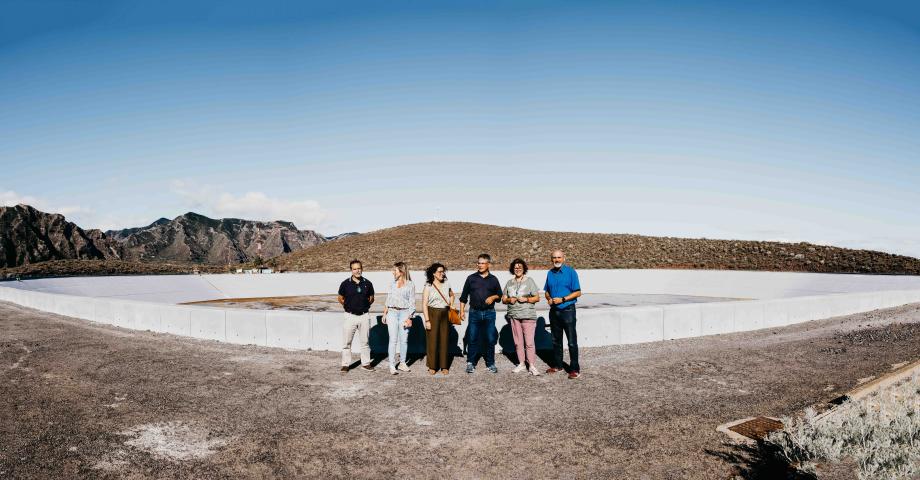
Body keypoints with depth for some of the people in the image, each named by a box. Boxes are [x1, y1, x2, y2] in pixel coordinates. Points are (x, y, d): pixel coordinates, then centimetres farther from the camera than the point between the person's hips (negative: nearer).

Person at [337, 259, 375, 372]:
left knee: (365, 341, 10)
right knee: (346, 342, 2)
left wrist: (364, 306, 6)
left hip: (364, 316, 2)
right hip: (350, 316, -2)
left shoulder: (367, 283, 1)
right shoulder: (346, 283, -4)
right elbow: (340, 298, 9)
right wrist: (349, 307, 7)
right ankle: (345, 364, 13)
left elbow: (371, 298, 14)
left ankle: (365, 363, 20)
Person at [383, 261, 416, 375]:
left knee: (404, 340, 4)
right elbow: (388, 300, 16)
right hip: (392, 312, 2)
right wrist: (384, 314, 12)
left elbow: (412, 303, -3)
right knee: (393, 340, -4)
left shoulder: (410, 285, -1)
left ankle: (402, 363, 16)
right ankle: (392, 365, -3)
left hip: (404, 313, -2)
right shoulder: (393, 283, 11)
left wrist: (409, 318, -9)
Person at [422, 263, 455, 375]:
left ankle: (444, 366, 15)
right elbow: (424, 304, -8)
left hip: (445, 314, 4)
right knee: (432, 340, -1)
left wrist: (451, 306, 14)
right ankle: (432, 367, 10)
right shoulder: (428, 286, -5)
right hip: (433, 314, -4)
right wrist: (427, 320, -13)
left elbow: (452, 295, 29)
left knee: (444, 340, 5)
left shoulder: (446, 284, 8)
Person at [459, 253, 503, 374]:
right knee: (473, 339, 2)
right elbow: (464, 296, 8)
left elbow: (499, 294, 15)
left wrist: (493, 297, -7)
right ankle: (470, 363, 13)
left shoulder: (493, 279, 7)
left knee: (490, 339, 3)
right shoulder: (471, 278, 5)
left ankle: (490, 364, 15)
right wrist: (462, 310, 1)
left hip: (489, 313, 1)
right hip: (474, 313, 0)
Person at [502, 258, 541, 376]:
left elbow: (537, 298, 1)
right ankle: (521, 364, 18)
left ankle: (532, 366, -2)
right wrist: (509, 300, -6)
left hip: (528, 316, -4)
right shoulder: (509, 283, 13)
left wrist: (526, 299, -15)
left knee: (529, 342, -8)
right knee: (518, 342, 7)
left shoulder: (529, 281, 3)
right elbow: (503, 299, 15)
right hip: (514, 316, 4)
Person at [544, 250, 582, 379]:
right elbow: (547, 291, 17)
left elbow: (578, 292, -9)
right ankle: (557, 365, 26)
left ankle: (575, 369, 4)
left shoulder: (571, 272, -7)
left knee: (572, 342, -3)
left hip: (567, 310, -6)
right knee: (556, 340, 15)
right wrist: (549, 299, -5)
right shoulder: (550, 273, 9)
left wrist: (562, 299, -18)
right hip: (554, 311, 6)